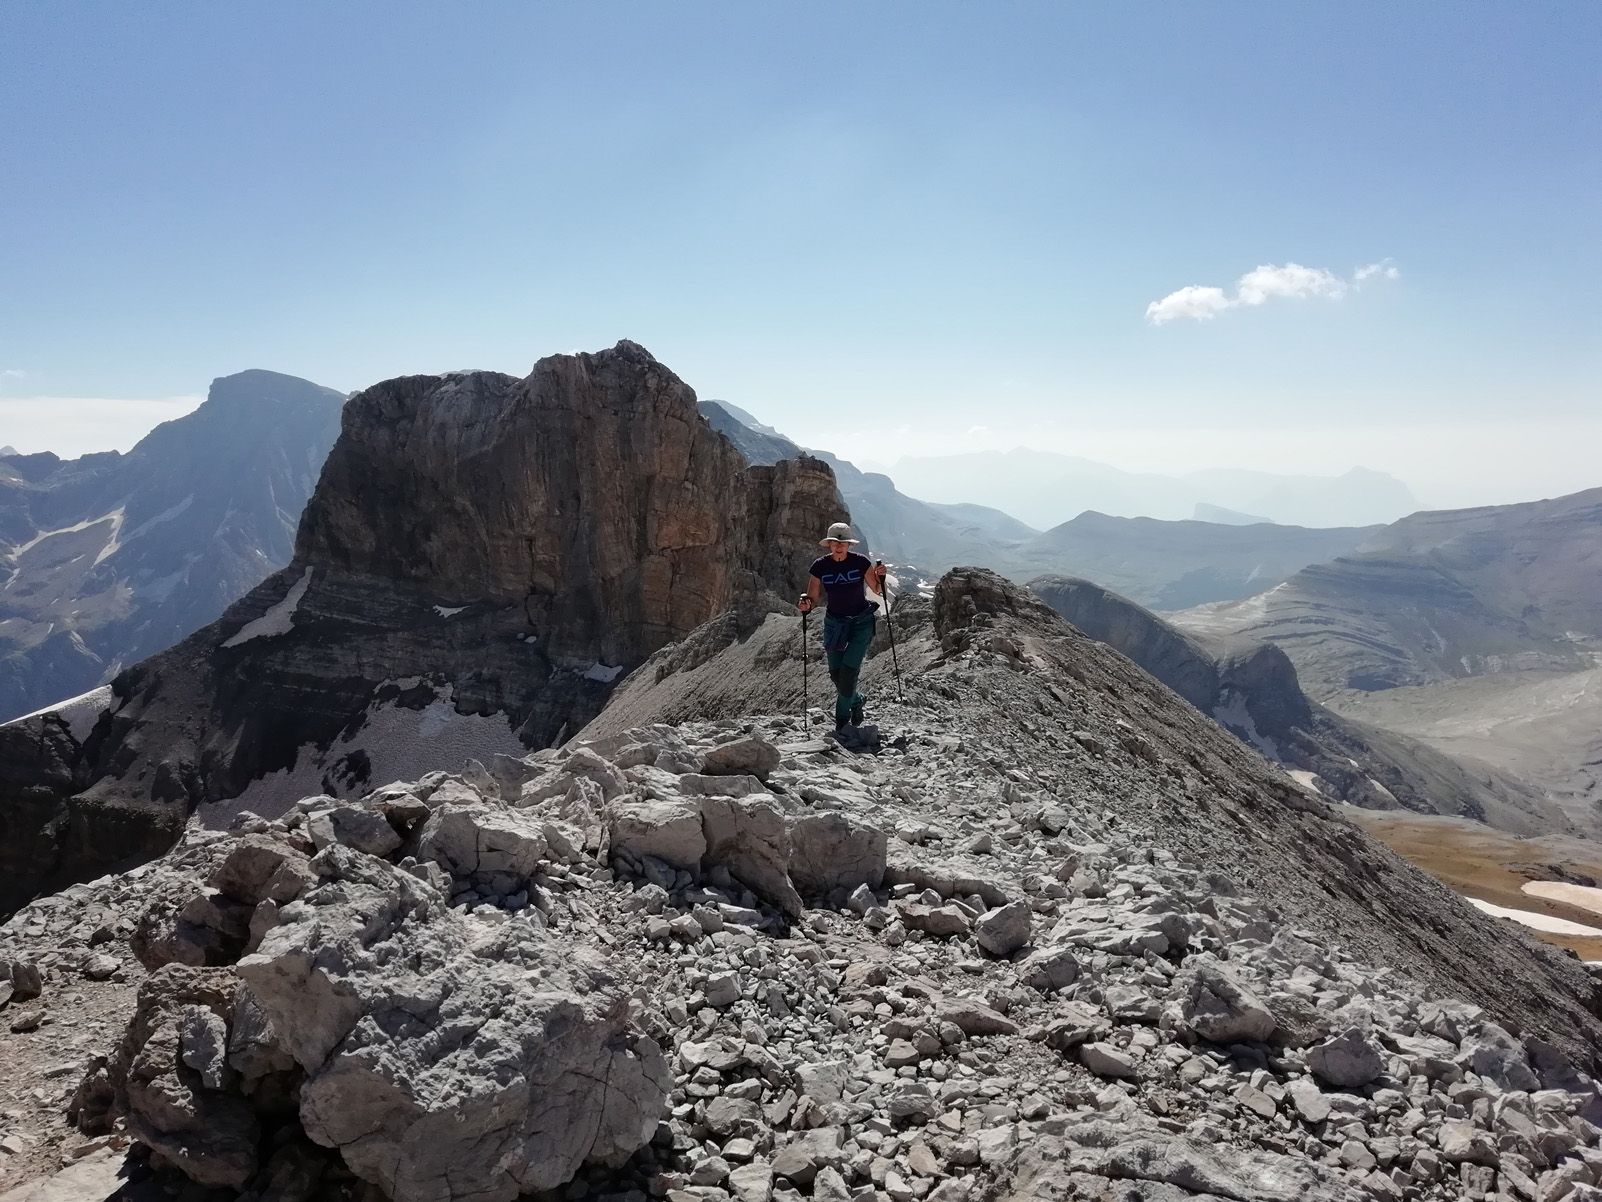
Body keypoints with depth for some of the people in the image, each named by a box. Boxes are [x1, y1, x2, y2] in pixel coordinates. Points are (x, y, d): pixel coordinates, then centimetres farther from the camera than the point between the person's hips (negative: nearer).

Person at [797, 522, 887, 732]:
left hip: (862, 622, -3)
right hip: (834, 623, 3)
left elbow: (878, 591, -1)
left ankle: (842, 717, 10)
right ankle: (857, 701, 36)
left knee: (849, 670, -13)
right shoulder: (820, 566, -7)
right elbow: (813, 598, -1)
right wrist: (805, 605, -23)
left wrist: (880, 577, -22)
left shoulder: (861, 562, -11)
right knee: (835, 673, 5)